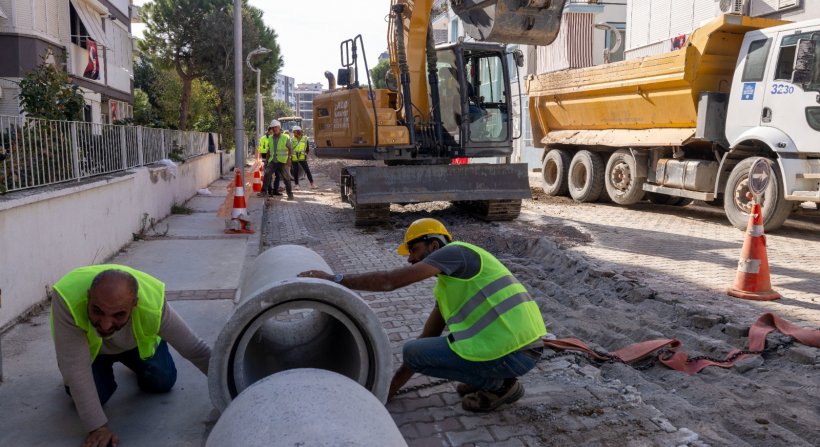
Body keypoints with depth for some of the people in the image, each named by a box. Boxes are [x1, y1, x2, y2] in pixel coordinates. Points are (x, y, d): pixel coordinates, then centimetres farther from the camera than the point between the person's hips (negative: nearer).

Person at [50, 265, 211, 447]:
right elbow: (76, 368, -39)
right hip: (88, 347, -1)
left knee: (163, 381, -6)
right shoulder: (67, 300, -44)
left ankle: (137, 364, 27)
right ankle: (102, 370, 17)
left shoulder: (153, 305, -41)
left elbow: (197, 350, -30)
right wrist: (98, 427, -37)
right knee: (91, 393, -18)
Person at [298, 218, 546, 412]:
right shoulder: (446, 285, 21)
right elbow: (427, 340, 22)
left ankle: (497, 384, 2)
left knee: (411, 351, 2)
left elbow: (390, 281, -16)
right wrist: (391, 387, 23)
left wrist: (335, 279, -8)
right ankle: (487, 377, 15)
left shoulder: (454, 252, -7)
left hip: (509, 353, -10)